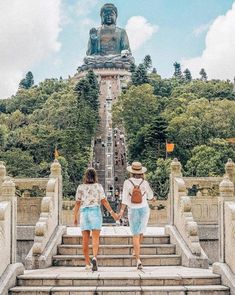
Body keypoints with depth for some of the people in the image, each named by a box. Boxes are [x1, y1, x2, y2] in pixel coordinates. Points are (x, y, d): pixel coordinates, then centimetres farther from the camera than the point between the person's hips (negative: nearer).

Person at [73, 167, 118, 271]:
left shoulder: (80, 187, 5)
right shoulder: (98, 186, 2)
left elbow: (77, 203, 3)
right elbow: (104, 201, -5)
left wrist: (75, 217, 8)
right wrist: (112, 212, -2)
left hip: (84, 213, 2)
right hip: (95, 211, -2)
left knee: (85, 239, 7)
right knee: (95, 238, -4)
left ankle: (87, 263, 12)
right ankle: (94, 257, -27)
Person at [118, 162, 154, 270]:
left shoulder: (127, 182, -11)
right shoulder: (145, 183, -7)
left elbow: (125, 198, -16)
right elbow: (150, 196, 8)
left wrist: (121, 211, -17)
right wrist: (153, 198, 30)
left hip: (133, 211, -1)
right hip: (144, 209, 1)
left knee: (136, 234, 3)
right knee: (140, 231, 22)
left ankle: (138, 260, -9)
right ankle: (135, 250, 42)